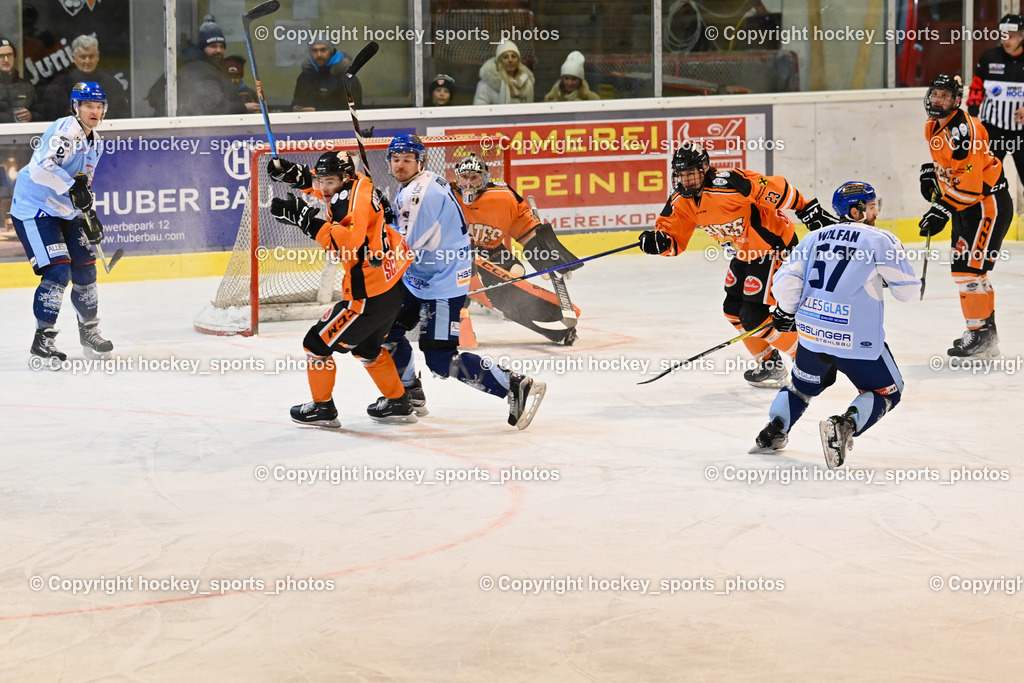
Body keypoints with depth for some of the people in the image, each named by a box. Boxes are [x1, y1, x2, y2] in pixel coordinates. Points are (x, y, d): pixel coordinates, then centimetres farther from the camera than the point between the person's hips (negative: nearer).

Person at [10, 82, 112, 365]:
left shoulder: (95, 142, 11)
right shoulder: (65, 130, -20)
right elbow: (40, 167, -33)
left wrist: (89, 215, 17)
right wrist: (73, 186, -37)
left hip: (65, 212, 9)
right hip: (34, 210, -9)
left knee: (85, 270, 11)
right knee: (57, 271, -18)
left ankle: (89, 332, 31)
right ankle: (42, 342, -12)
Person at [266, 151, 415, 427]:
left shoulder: (355, 199, -25)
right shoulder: (356, 184, 3)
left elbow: (349, 241, -42)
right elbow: (320, 186, 24)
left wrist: (306, 219, -42)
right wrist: (291, 172, 6)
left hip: (370, 295, -10)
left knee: (318, 343, 3)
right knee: (366, 347, 30)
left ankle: (322, 408, 18)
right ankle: (398, 404, 39)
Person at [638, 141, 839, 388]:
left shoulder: (729, 184, -31)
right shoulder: (682, 202, -5)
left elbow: (776, 189, -26)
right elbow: (674, 241, -2)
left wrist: (809, 211, -21)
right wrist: (657, 242, -24)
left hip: (775, 246, -9)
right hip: (746, 252, 9)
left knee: (753, 314, -12)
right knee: (734, 309, 13)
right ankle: (770, 363, 30)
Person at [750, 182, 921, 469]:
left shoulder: (815, 238, 11)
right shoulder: (880, 240, -3)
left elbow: (786, 279, 5)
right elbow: (908, 289, -1)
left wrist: (786, 311, 23)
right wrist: (889, 273, 21)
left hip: (812, 334, 5)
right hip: (856, 339, -5)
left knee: (803, 384, 32)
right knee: (887, 391, 13)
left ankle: (773, 432, 21)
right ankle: (844, 426, -11)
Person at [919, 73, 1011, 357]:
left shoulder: (962, 128, -24)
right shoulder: (934, 126, 7)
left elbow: (969, 179, -29)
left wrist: (943, 209, -32)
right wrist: (931, 172, 11)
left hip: (988, 203, -11)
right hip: (966, 205, 11)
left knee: (969, 266, -15)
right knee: (962, 267, 14)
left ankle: (982, 334, -10)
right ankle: (986, 331, 25)